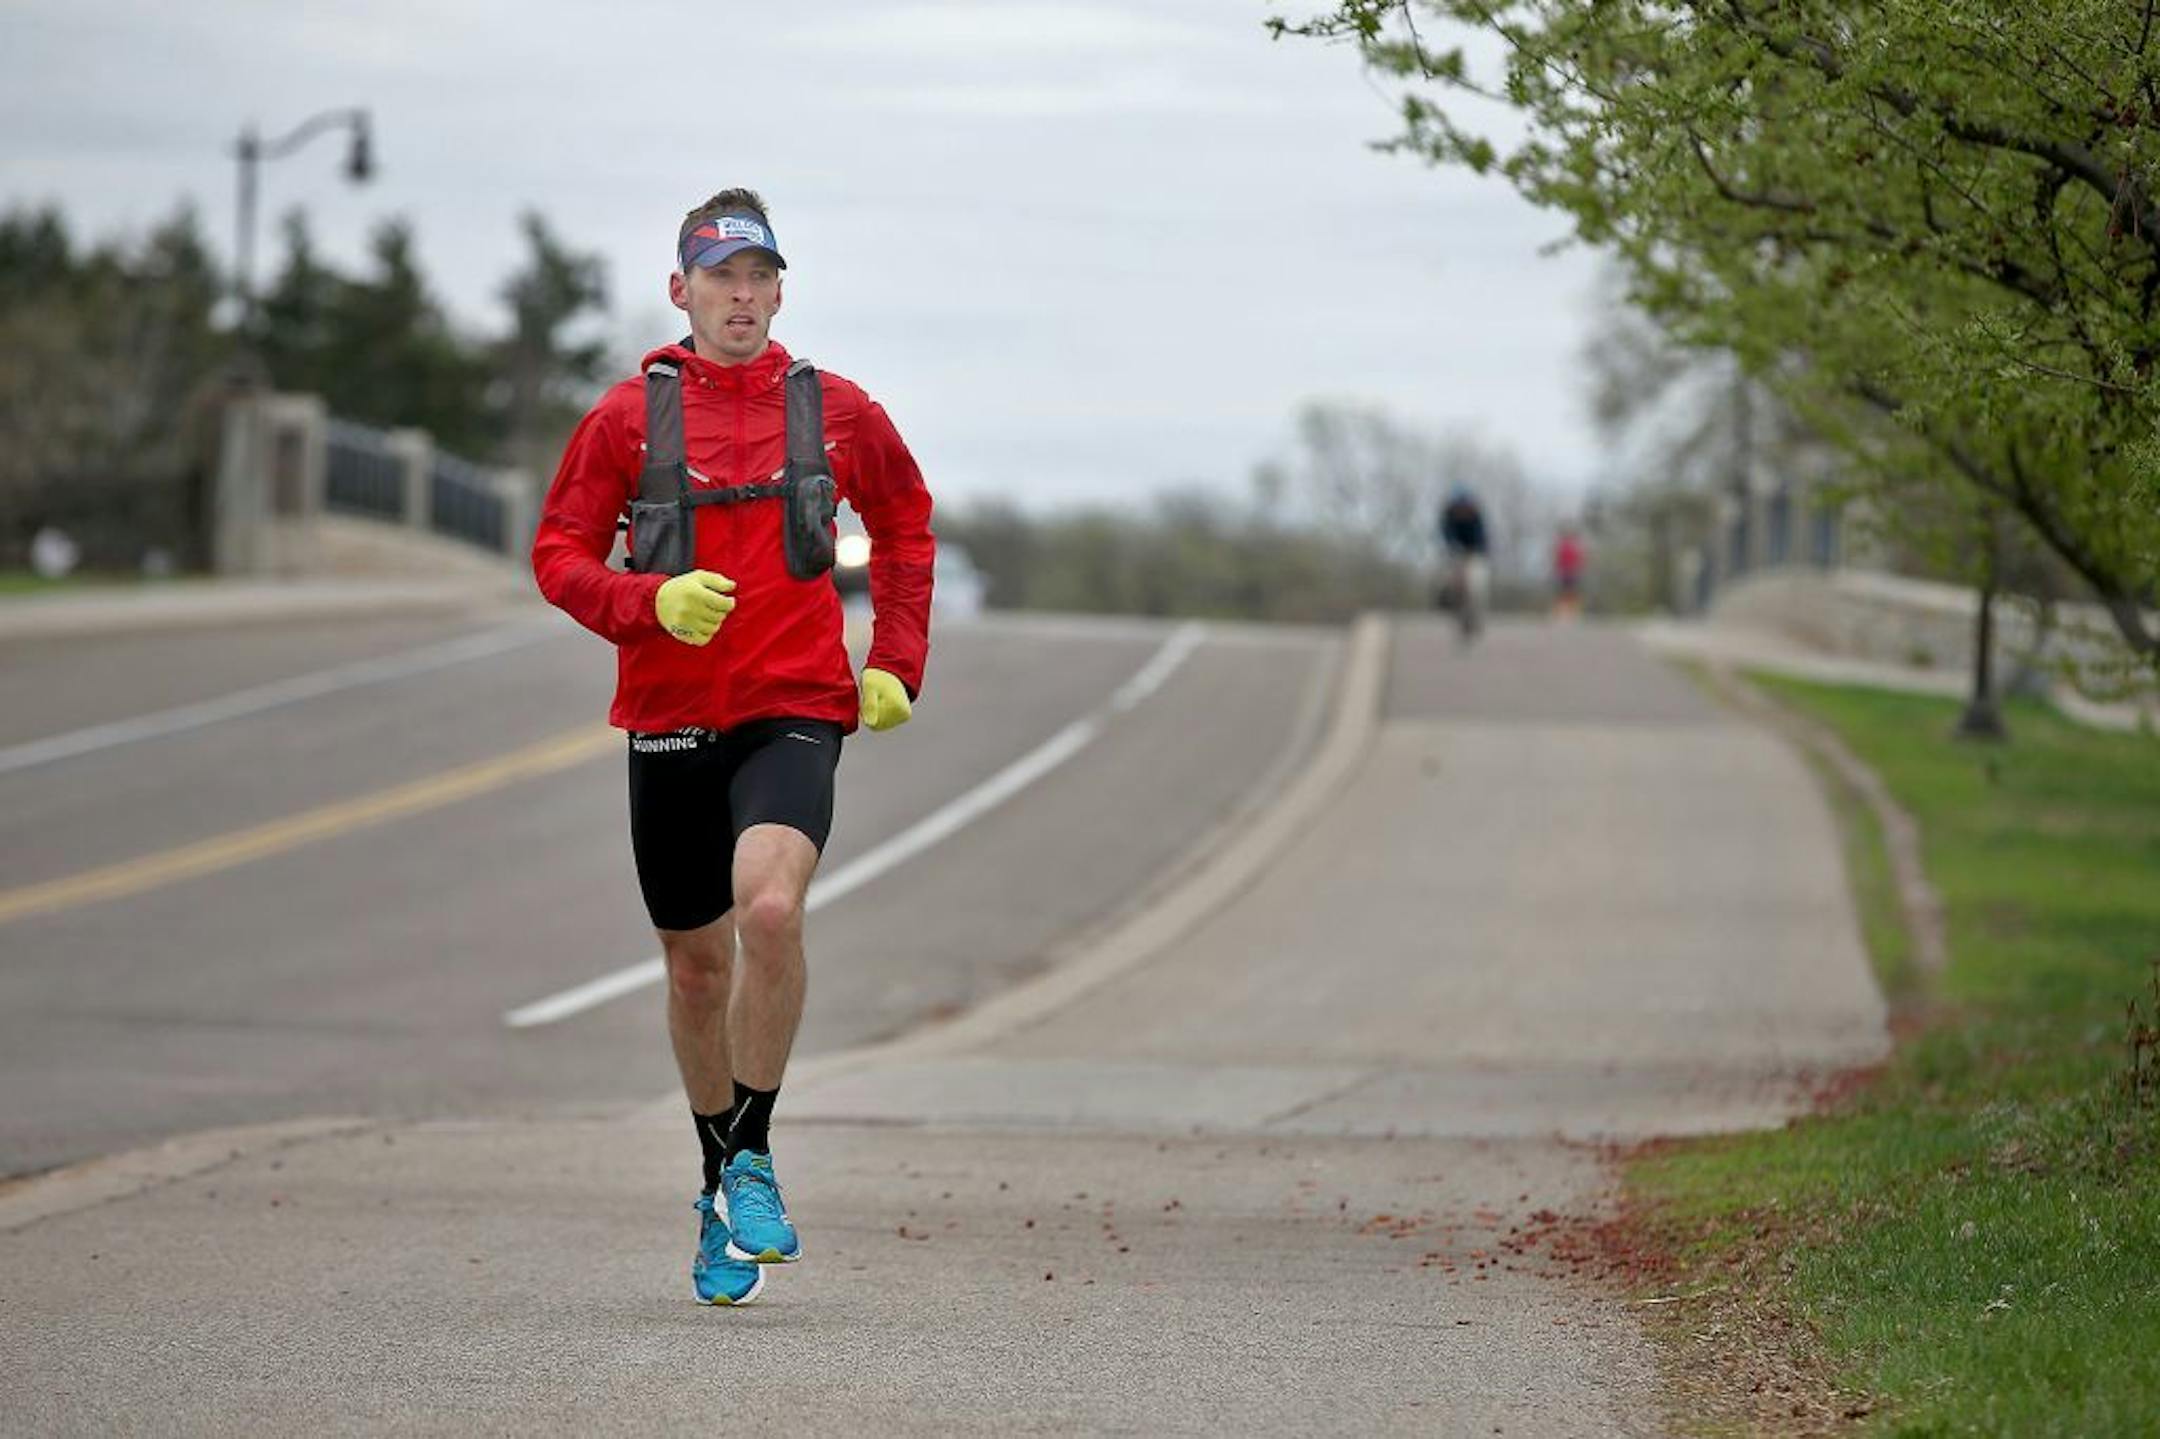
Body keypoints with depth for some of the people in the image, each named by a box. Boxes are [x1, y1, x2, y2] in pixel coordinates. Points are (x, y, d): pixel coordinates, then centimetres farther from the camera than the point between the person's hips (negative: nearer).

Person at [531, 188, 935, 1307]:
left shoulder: (837, 411, 4)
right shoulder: (629, 415, 1)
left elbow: (905, 523, 21)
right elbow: (559, 555, 3)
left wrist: (895, 662, 11)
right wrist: (650, 603, -16)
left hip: (794, 713, -1)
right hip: (669, 717, 1)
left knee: (770, 909, -27)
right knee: (696, 966, 11)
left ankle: (753, 1159, -10)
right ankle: (720, 1189, 31)